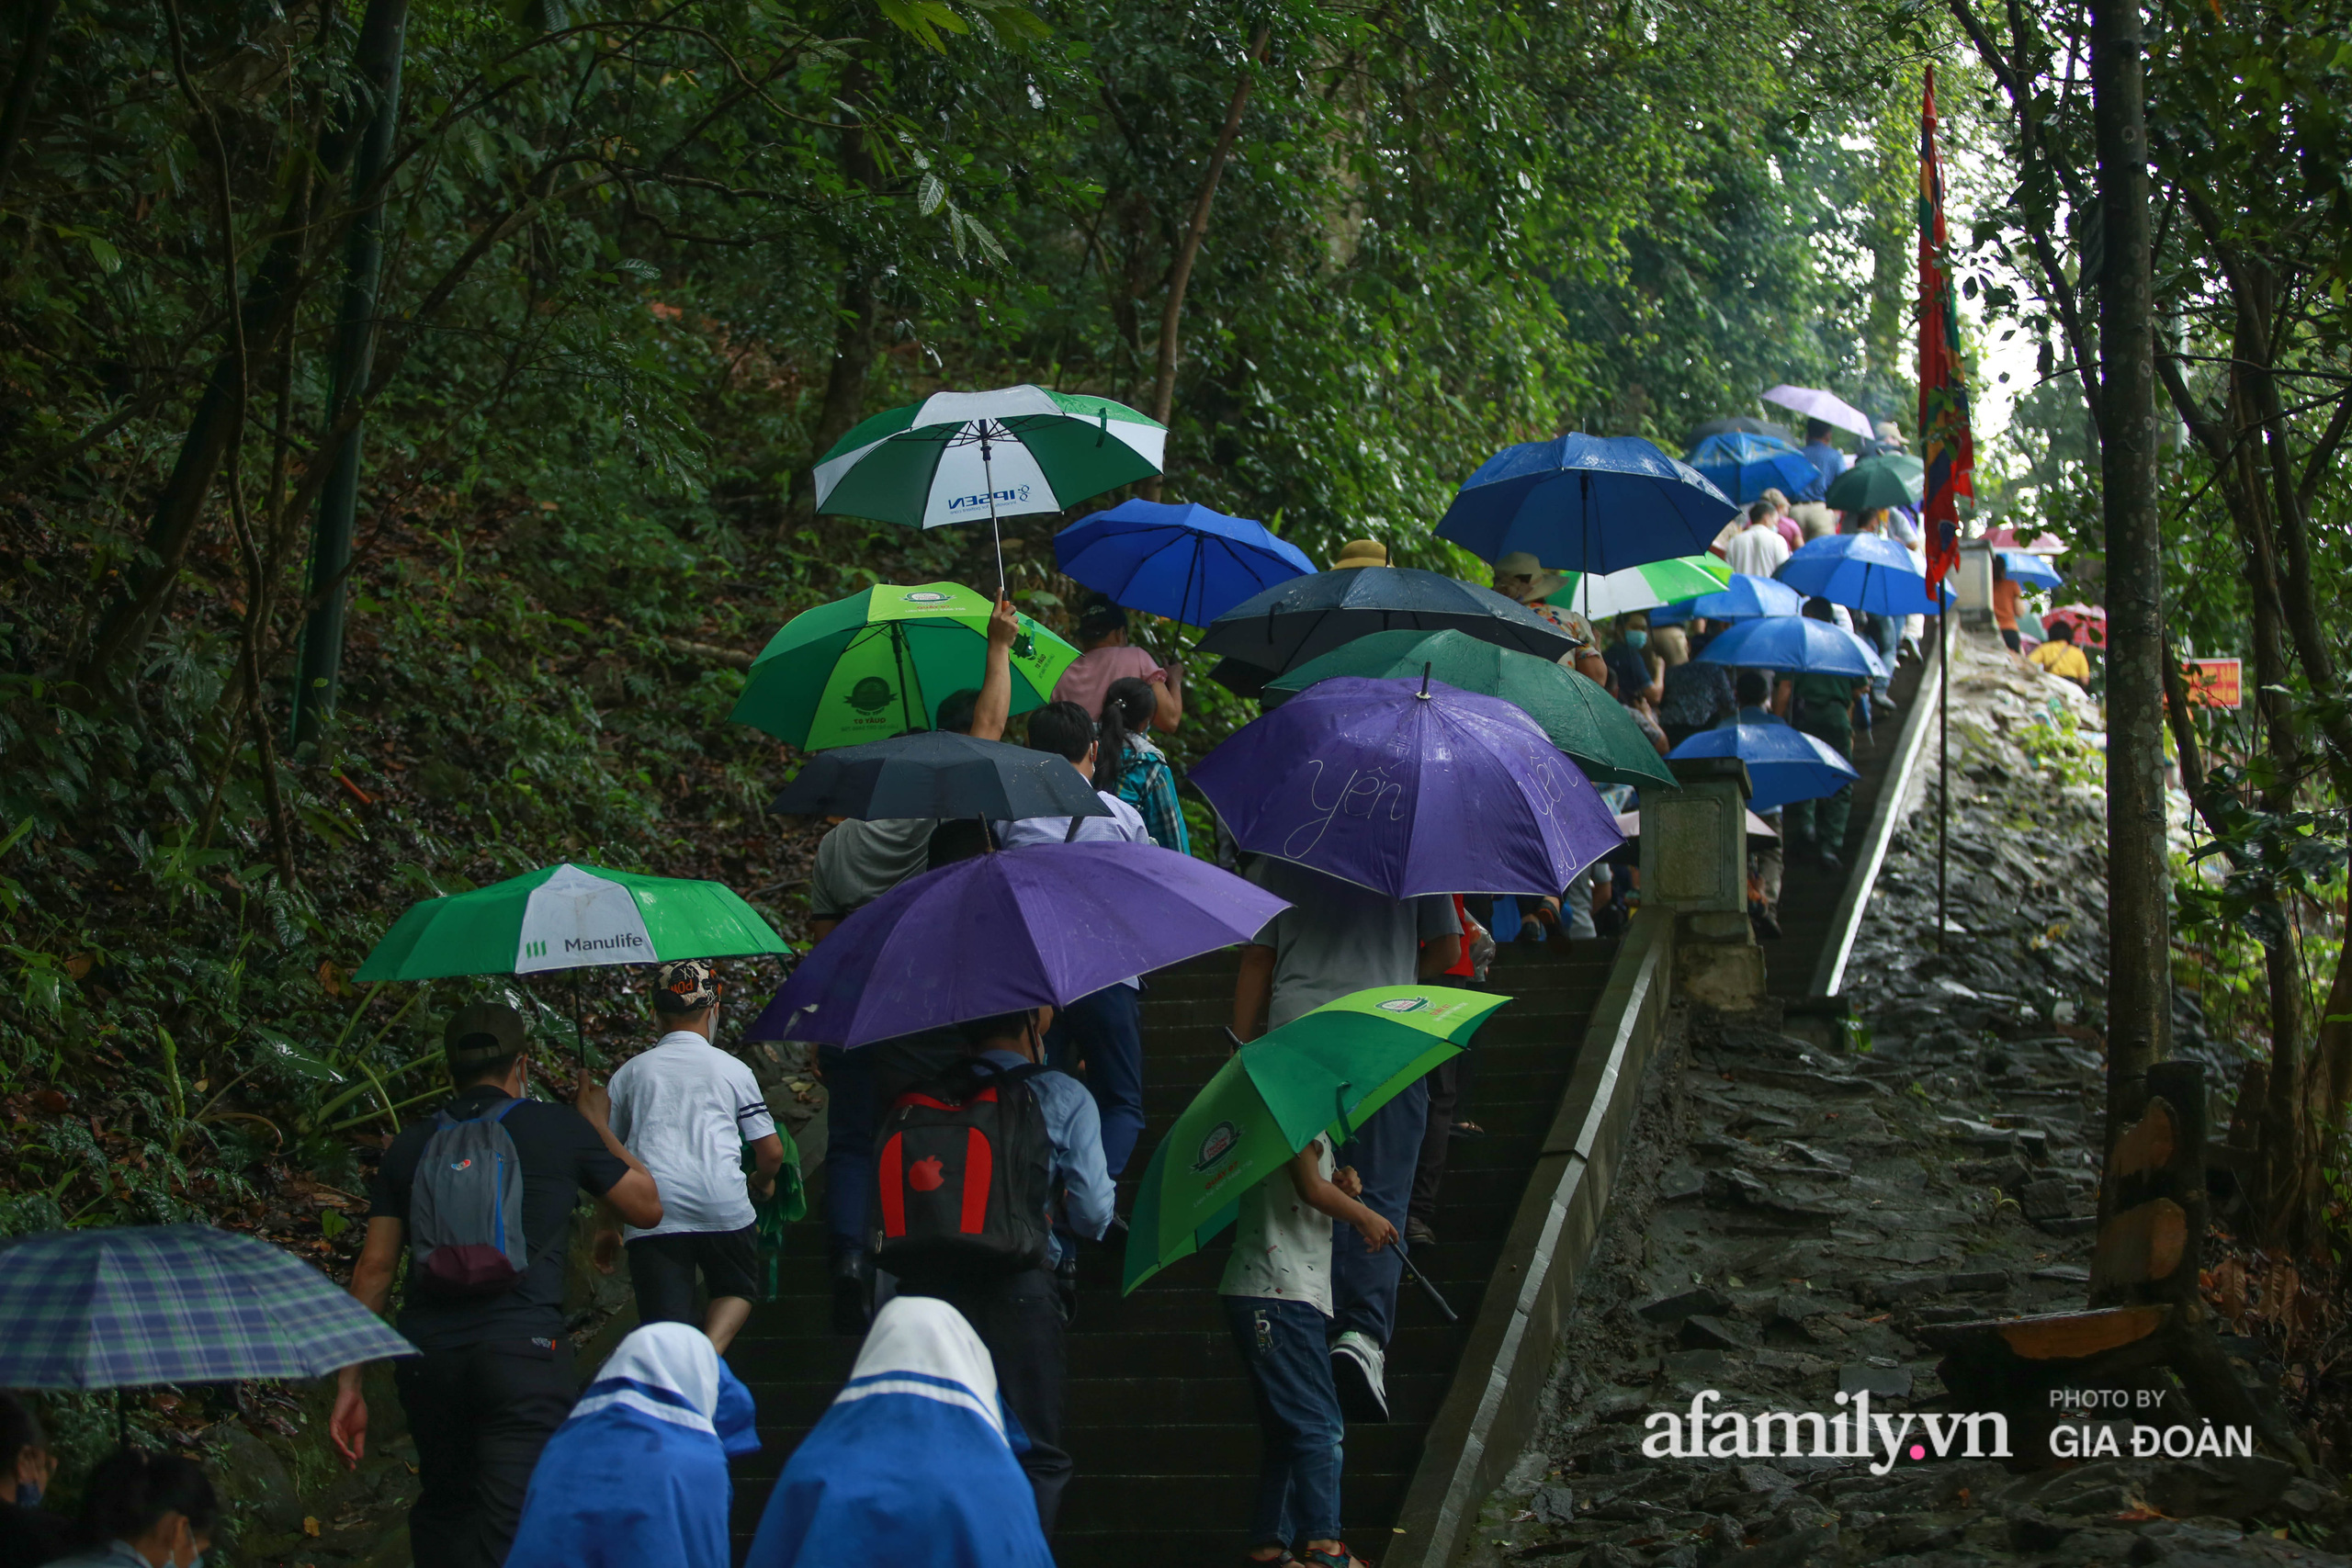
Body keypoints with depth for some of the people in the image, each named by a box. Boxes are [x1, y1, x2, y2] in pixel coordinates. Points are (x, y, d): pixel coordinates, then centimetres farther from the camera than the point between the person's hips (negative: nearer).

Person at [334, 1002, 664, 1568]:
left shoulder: (411, 1145, 12)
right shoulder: (561, 1130, 4)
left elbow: (374, 1267, 9)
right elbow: (648, 1206, 15)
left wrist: (349, 1385, 11)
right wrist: (600, 1128, 30)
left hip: (427, 1353, 4)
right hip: (523, 1352, -3)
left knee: (442, 1511, 22)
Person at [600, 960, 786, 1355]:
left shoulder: (631, 1072, 16)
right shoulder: (733, 1070, 12)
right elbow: (772, 1151, 13)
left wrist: (606, 1225, 25)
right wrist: (763, 1184, 35)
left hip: (651, 1215, 1)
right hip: (724, 1207, -1)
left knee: (664, 1325, 3)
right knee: (737, 1290, 22)